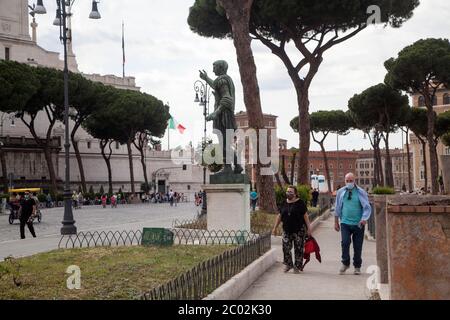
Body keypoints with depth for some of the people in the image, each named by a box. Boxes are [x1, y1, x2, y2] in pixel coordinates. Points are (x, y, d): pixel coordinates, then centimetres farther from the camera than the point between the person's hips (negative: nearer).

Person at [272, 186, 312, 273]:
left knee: (298, 249, 1)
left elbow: (305, 215, -5)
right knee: (286, 248, 0)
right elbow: (280, 216, 14)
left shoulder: (300, 203, -4)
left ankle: (297, 266, 12)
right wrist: (275, 227, 14)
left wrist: (308, 228, -9)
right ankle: (288, 264, 18)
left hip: (299, 230, -4)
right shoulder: (284, 203, 8)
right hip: (287, 230, 4)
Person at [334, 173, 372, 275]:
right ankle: (345, 263, 3)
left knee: (358, 246, 3)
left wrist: (364, 219, -16)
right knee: (345, 242, -15)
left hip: (358, 224, -1)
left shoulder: (361, 192, 1)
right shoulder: (341, 192, 8)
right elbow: (337, 208, 14)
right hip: (345, 223, 1)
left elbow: (367, 207, 0)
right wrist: (336, 222, 13)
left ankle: (357, 267, 18)